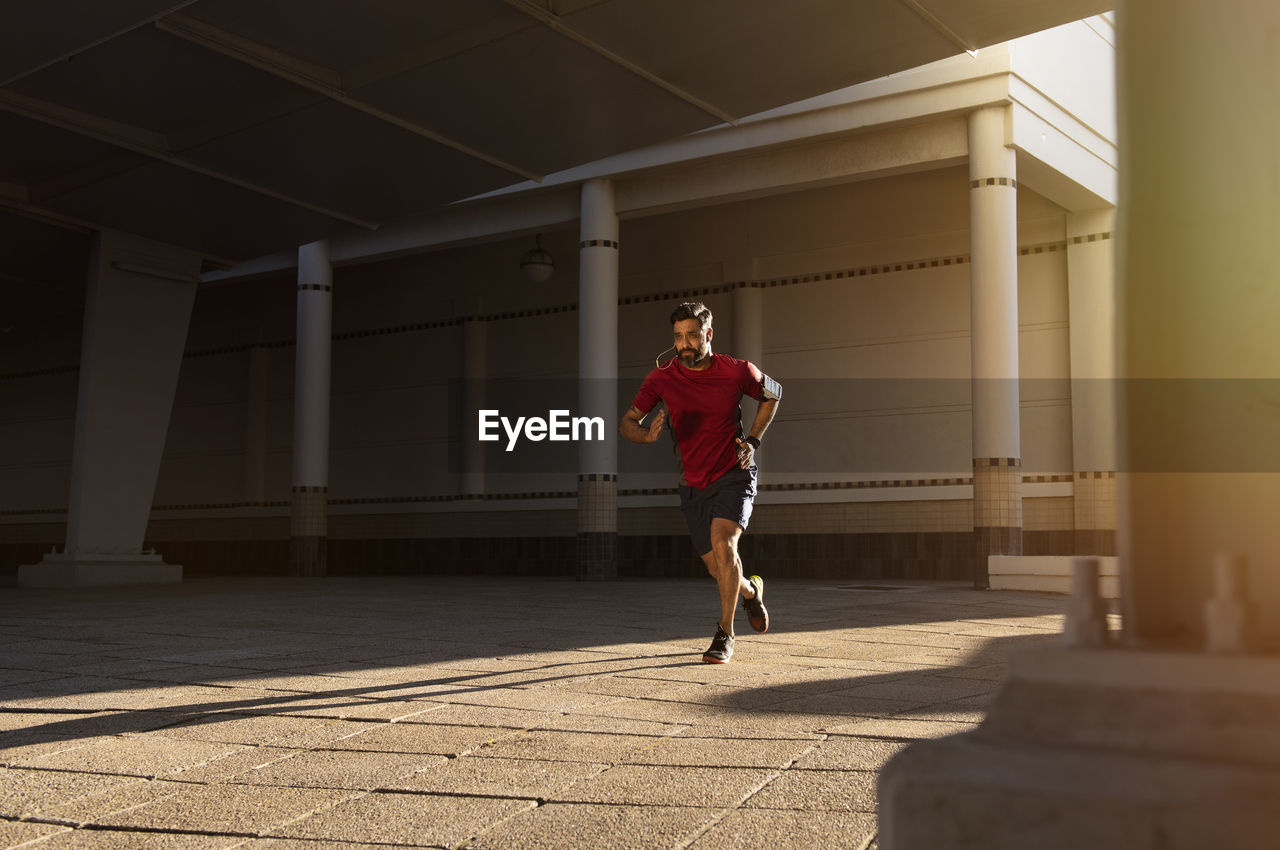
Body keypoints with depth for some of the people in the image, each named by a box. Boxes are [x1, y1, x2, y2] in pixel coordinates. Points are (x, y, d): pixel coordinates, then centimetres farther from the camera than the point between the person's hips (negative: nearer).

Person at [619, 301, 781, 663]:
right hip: (693, 484, 3)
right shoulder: (661, 377, -9)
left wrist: (753, 440, -1)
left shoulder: (737, 372, -11)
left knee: (723, 543, -27)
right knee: (717, 566, 10)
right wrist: (647, 434, -27)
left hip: (734, 475, -3)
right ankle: (750, 590, 47)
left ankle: (725, 636, -14)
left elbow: (772, 393, 10)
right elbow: (627, 422, -3)